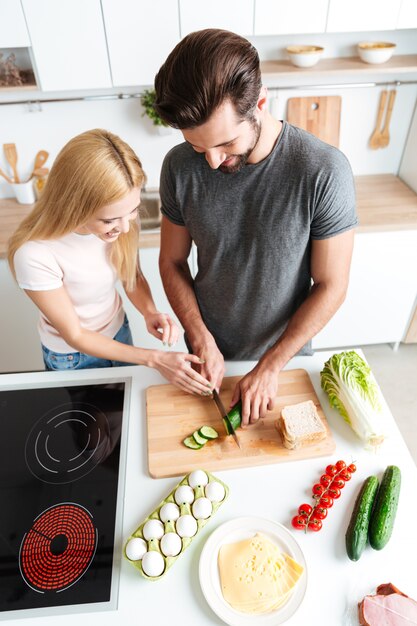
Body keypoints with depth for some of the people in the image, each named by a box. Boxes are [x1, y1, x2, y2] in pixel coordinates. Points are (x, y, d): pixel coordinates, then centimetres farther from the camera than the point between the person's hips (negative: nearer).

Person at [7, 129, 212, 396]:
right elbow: (74, 335, -25)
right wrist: (155, 359, -29)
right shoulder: (35, 255, -37)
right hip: (73, 356, -4)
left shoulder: (121, 217, -23)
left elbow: (133, 275, -5)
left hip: (119, 331, 4)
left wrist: (150, 312, -27)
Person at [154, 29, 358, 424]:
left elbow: (331, 285, -17)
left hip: (285, 353, -1)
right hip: (209, 352, 2)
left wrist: (270, 366, -19)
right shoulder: (180, 166, -17)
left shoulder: (324, 172, -26)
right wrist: (202, 341, -15)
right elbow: (172, 262, -5)